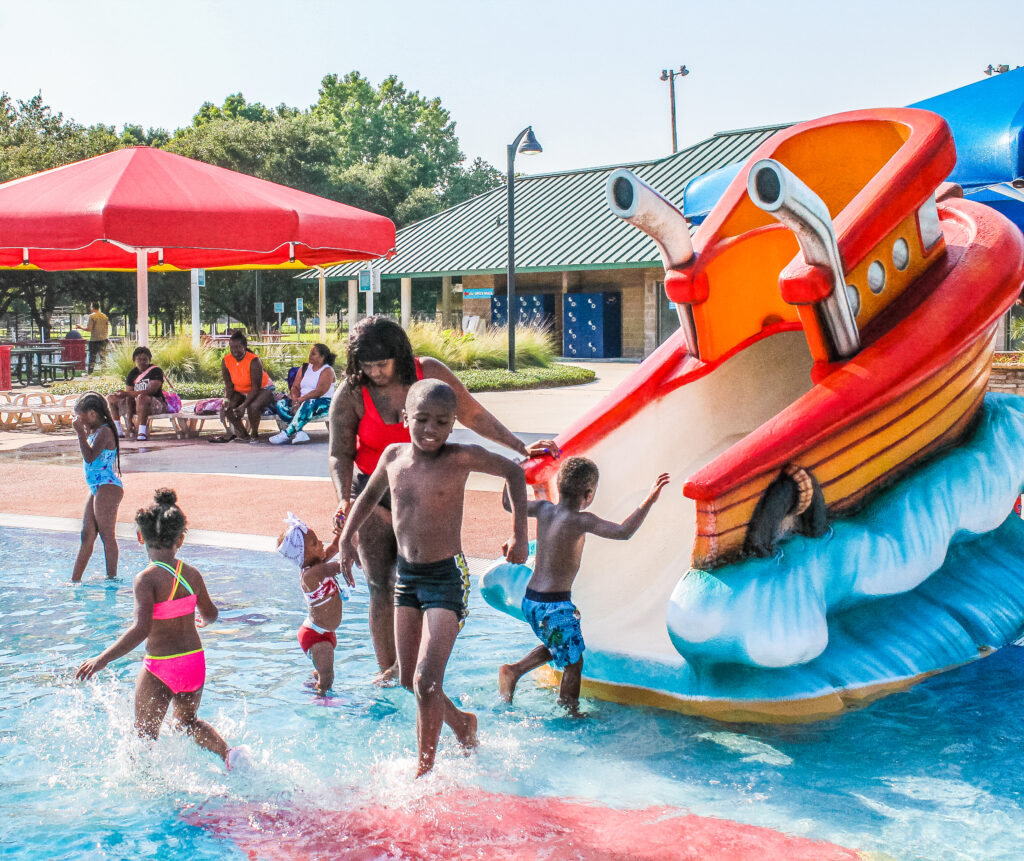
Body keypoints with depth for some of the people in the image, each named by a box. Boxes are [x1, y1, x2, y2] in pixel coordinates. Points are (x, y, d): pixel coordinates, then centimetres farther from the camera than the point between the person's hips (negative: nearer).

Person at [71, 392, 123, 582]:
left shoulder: (104, 431, -14)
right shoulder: (95, 431, 15)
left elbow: (90, 456, -25)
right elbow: (89, 456, 29)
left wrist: (81, 433, -22)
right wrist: (85, 432, 18)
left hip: (108, 489, -10)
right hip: (96, 489, 10)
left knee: (107, 536, -4)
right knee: (87, 535, 11)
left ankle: (112, 577, 2)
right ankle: (75, 580, 14)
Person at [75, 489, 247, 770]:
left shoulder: (147, 578, -19)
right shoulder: (192, 575, -2)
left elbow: (141, 629, -27)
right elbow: (211, 614, 13)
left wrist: (102, 660, -22)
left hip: (160, 667, -5)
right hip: (195, 662, 5)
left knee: (145, 735, 15)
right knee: (188, 721, 27)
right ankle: (227, 753, 8)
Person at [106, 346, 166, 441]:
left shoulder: (156, 371, -13)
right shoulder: (132, 374, 4)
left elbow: (149, 392, -26)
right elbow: (129, 398, -3)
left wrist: (126, 393, -27)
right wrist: (129, 421, -13)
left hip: (157, 405, -7)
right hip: (137, 404, 8)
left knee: (141, 398, -39)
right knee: (111, 398, 7)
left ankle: (142, 433, -41)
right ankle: (118, 432, 1)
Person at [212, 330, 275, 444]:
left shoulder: (254, 361, -29)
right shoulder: (226, 361, -13)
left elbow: (255, 388, -26)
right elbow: (229, 384, -3)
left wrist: (243, 405, -34)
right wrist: (227, 400, -21)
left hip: (263, 389, -6)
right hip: (241, 391, 6)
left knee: (253, 407, -34)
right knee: (227, 407, -15)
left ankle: (254, 434, -8)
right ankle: (242, 434, 7)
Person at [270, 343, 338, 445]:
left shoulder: (327, 371, -4)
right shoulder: (304, 368, 16)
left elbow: (319, 392, -17)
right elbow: (295, 387, 9)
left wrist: (301, 399, -22)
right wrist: (295, 400, -12)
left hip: (324, 403, -7)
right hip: (303, 402, 7)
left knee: (308, 404, -40)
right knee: (281, 404, -17)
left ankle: (286, 434, -41)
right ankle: (299, 432, -35)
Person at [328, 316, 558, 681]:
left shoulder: (429, 374, -8)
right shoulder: (351, 394, -10)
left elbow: (473, 415, 2)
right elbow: (339, 453, -8)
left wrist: (521, 448, 1)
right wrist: (344, 498, -26)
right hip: (372, 494, 0)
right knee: (380, 586, 0)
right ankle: (386, 671, 10)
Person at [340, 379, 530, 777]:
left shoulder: (460, 458, -14)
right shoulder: (393, 456, 0)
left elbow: (513, 472, 0)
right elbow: (370, 495, 20)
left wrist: (520, 534, -3)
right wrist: (346, 538, 11)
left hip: (447, 576, -6)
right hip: (406, 575, 6)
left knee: (426, 681, -13)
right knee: (408, 680, 14)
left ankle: (423, 770, 2)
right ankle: (462, 723, 41)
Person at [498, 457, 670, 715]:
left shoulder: (544, 509, 2)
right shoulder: (580, 520, -17)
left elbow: (509, 503, 19)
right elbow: (623, 532, -25)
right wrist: (649, 500, -23)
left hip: (530, 599, 8)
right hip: (555, 605, -8)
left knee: (557, 647, 30)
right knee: (573, 662, 8)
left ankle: (514, 670, 20)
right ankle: (570, 714, 14)